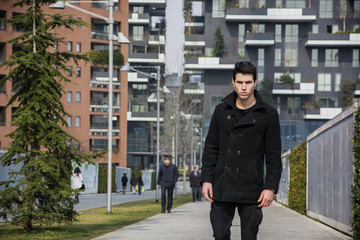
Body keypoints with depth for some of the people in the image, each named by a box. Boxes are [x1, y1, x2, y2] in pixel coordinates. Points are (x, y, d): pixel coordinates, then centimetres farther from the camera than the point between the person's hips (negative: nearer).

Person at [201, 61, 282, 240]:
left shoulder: (268, 115, 1)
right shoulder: (222, 111, 9)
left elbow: (274, 156, 1)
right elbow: (211, 148, 11)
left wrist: (271, 187, -7)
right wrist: (206, 179, 3)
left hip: (251, 190, -2)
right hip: (222, 188, 2)